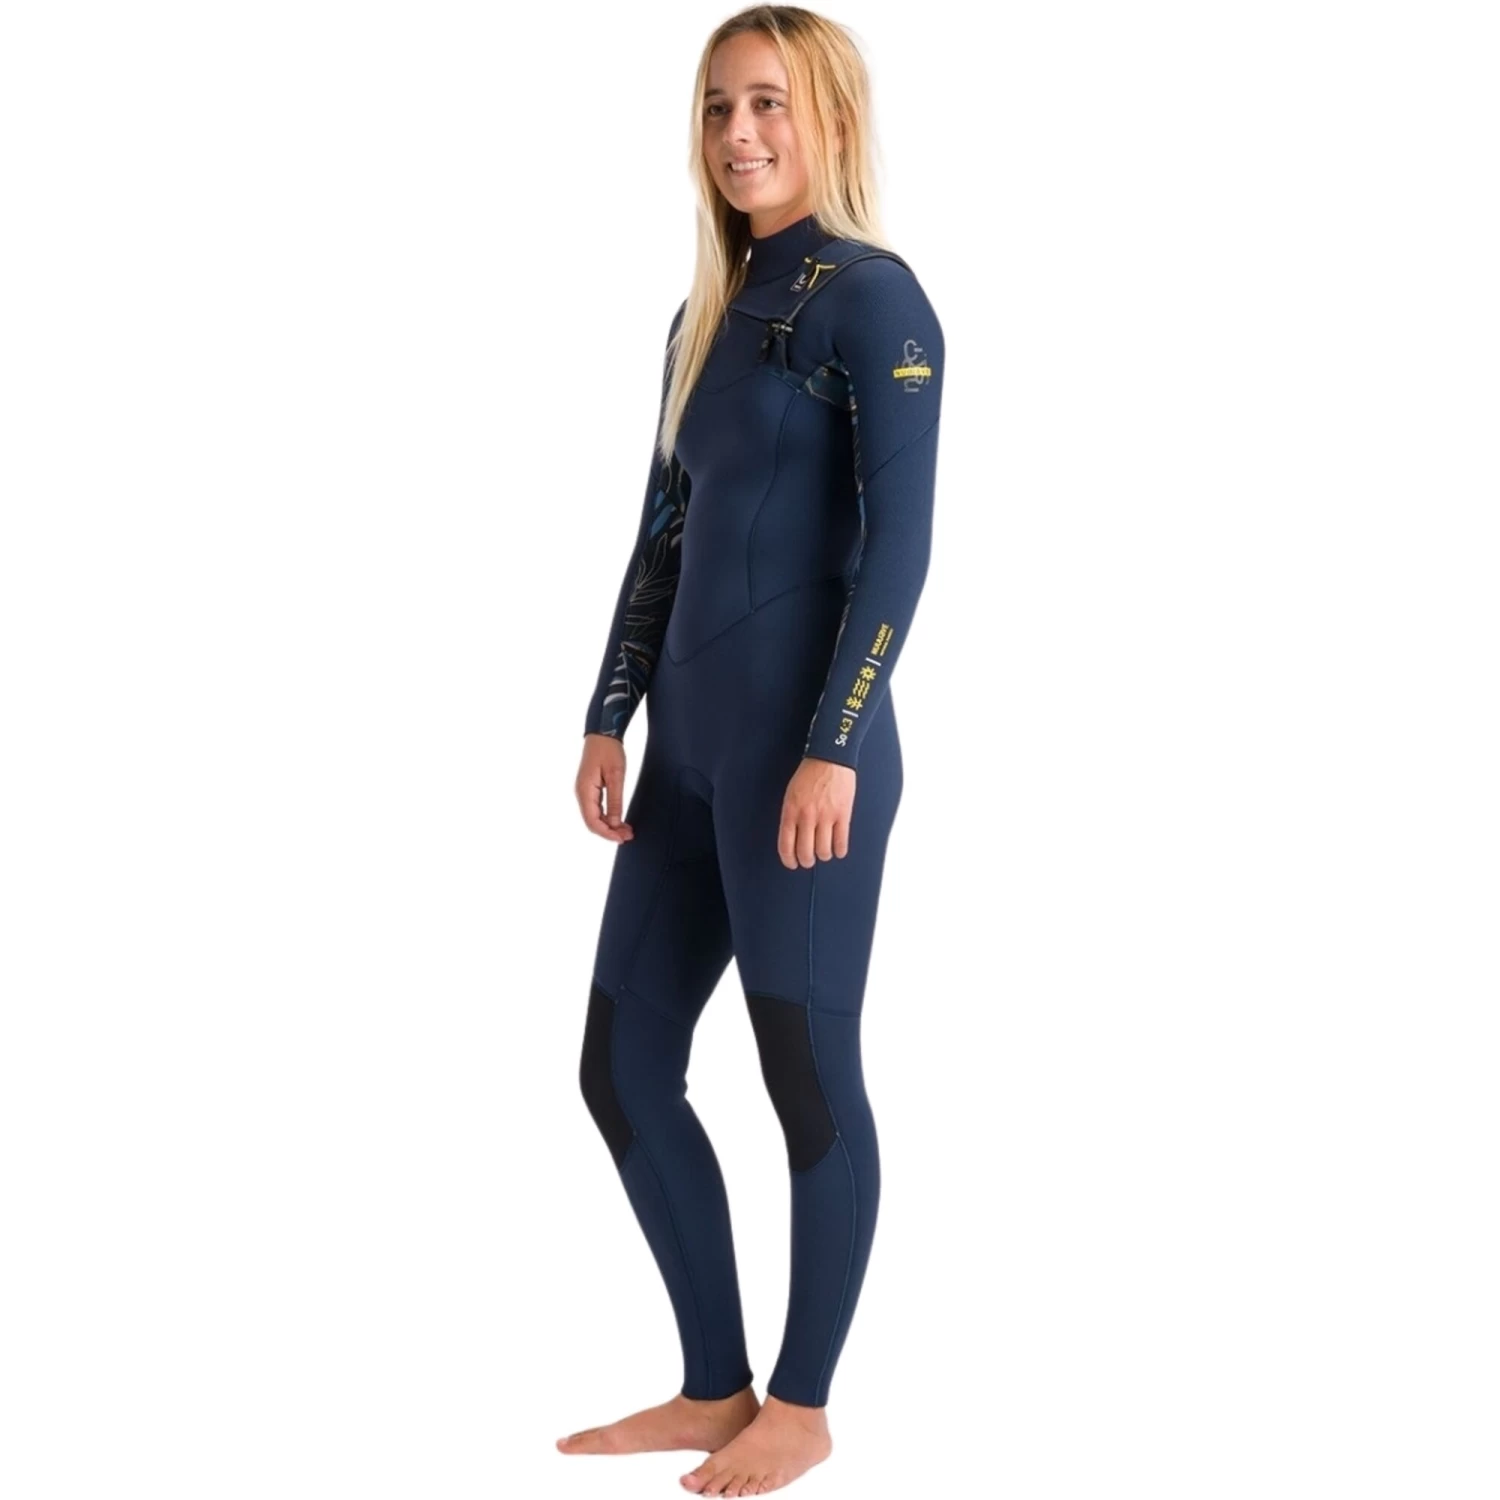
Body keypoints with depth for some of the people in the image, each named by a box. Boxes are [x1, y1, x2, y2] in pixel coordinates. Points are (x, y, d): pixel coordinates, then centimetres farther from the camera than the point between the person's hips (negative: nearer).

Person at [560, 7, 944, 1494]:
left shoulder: (869, 297, -7)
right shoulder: (703, 317, 15)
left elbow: (897, 544, -13)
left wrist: (834, 750, -18)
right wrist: (608, 720, 13)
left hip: (801, 747, -8)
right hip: (691, 744, 8)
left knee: (806, 1072, 3)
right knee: (622, 1065, 9)